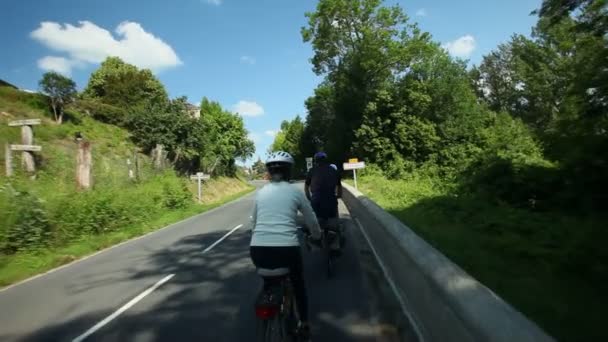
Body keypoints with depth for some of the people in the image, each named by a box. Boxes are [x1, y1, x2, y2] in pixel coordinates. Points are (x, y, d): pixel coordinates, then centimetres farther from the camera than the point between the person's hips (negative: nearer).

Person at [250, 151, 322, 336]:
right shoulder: (295, 192, 7)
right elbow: (312, 221, 17)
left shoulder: (261, 192, 13)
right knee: (298, 284, 29)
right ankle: (304, 324, 39)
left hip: (258, 250, 2)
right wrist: (317, 237, 37)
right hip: (287, 249, -2)